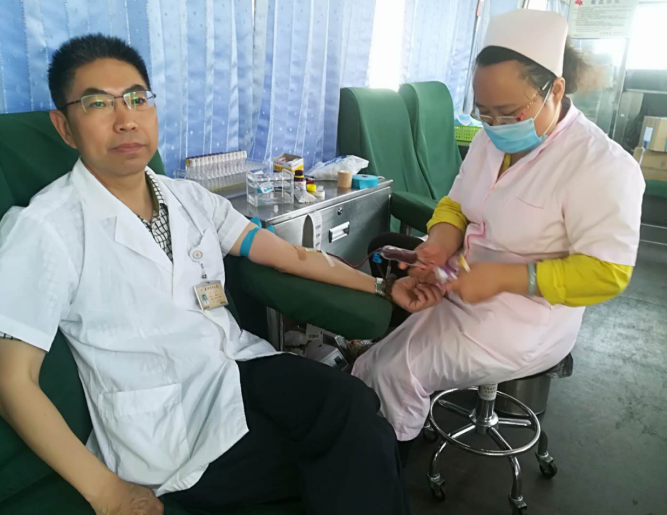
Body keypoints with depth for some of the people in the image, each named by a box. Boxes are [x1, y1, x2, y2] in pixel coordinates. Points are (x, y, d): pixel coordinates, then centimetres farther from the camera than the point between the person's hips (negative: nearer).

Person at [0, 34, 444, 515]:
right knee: (356, 450, -20)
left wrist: (381, 286, 10)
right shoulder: (42, 229, -9)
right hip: (170, 421, -5)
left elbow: (292, 255, 12)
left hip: (241, 367, 5)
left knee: (358, 415, -22)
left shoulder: (192, 198, 8)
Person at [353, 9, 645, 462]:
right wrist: (441, 242, -14)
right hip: (461, 293, 8)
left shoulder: (601, 165, -21)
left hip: (522, 326, -7)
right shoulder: (492, 140, 2)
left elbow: (606, 273, -22)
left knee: (393, 373, -12)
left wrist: (503, 277, -29)